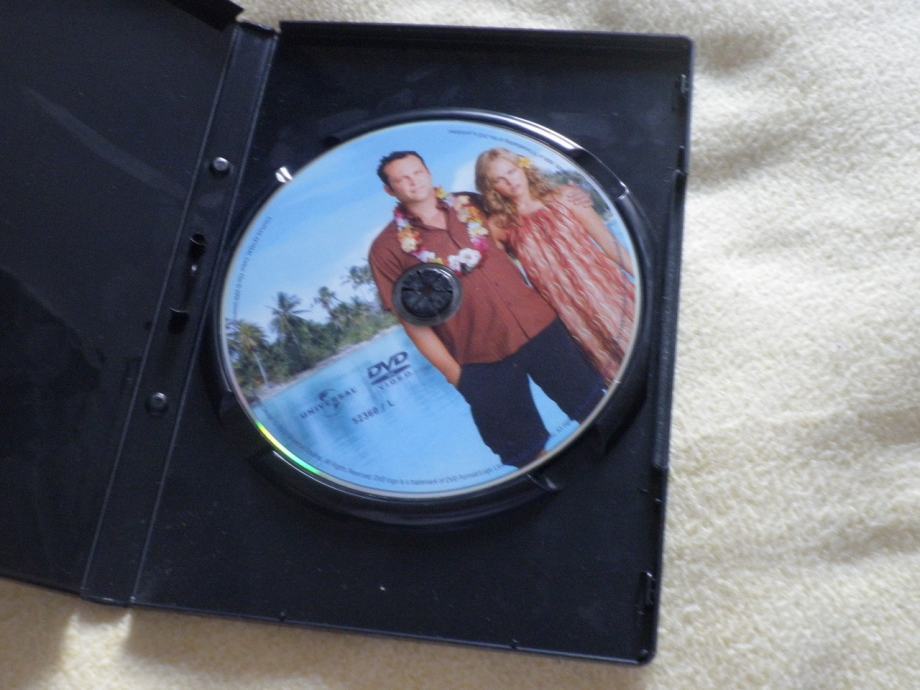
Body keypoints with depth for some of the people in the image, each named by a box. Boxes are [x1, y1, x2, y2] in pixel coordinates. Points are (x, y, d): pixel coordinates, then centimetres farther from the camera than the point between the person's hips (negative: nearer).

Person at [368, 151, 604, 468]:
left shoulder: (470, 205, 6)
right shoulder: (387, 248, -6)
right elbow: (412, 319, -6)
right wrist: (453, 371, -7)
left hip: (538, 325, 4)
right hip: (481, 358, -4)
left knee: (594, 408, 14)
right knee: (525, 451, 10)